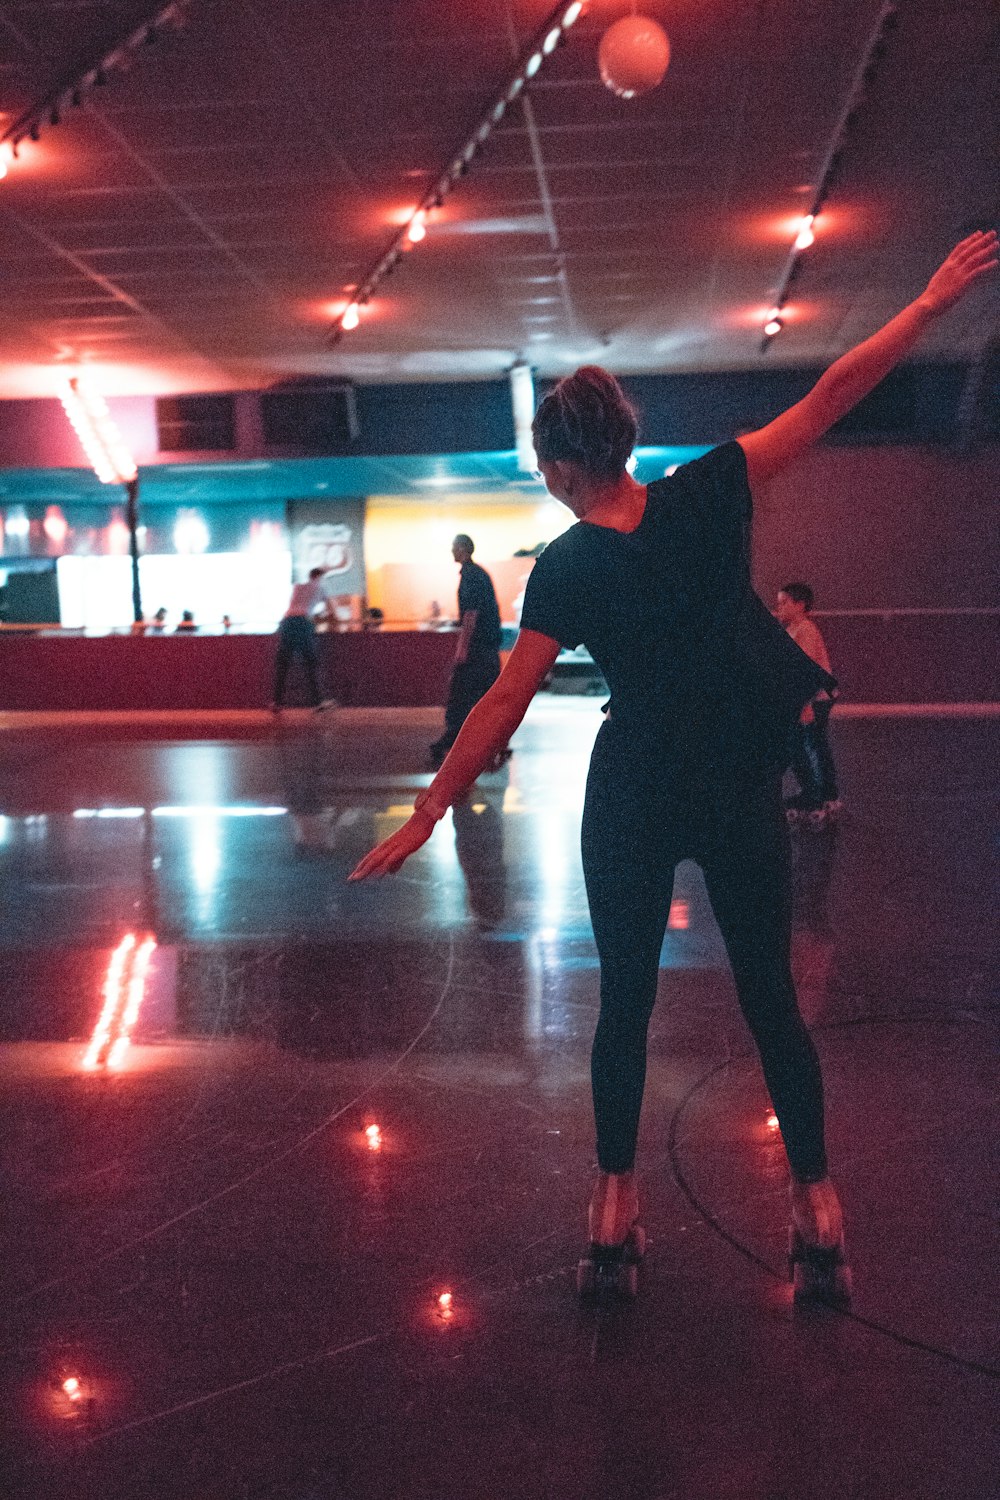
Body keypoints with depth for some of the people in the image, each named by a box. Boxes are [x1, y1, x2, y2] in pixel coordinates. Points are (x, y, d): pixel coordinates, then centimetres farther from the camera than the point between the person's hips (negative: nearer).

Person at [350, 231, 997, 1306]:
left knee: (625, 1002, 12)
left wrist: (424, 816, -7)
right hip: (742, 794, 2)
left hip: (635, 801, -1)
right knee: (770, 998, 12)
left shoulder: (565, 570, -9)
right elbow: (831, 396, -3)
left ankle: (615, 1212, 17)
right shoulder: (707, 495, -7)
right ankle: (816, 1213, 19)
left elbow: (503, 707, -11)